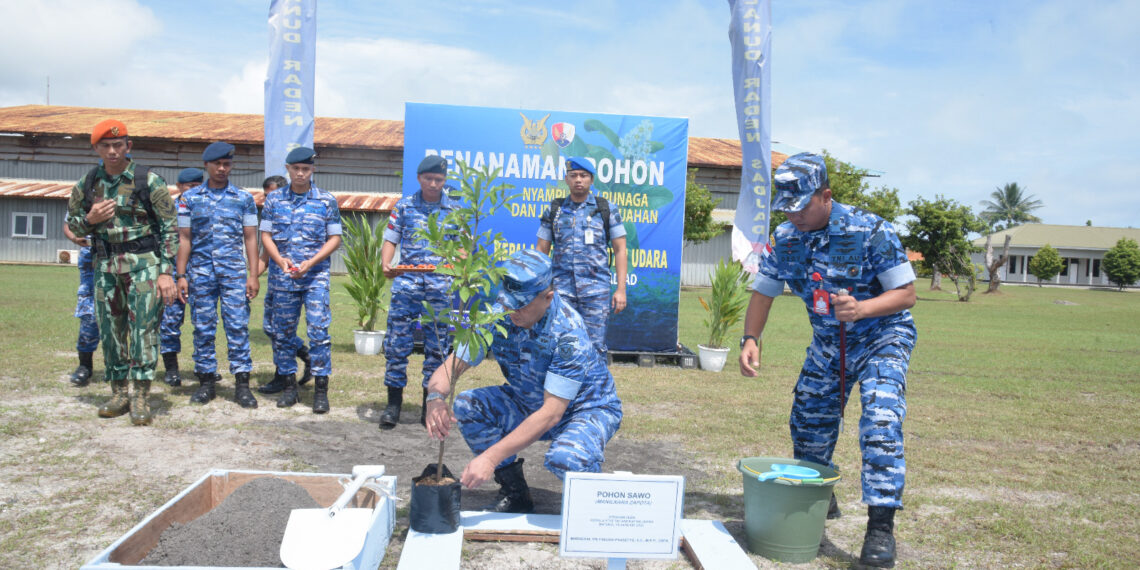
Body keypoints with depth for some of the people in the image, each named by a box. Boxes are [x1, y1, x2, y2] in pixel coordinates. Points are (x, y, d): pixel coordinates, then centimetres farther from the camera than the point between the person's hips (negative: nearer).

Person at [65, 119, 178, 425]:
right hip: (105, 265, 4)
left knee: (143, 329, -7)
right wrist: (90, 220, -8)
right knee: (110, 331, 8)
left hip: (143, 263, -4)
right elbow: (71, 223, 17)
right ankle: (118, 394, 19)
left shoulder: (149, 181, -5)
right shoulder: (87, 184, 7)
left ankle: (140, 397, -1)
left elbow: (169, 228, -5)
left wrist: (166, 272, -12)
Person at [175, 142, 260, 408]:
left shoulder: (244, 199, 7)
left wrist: (253, 275, -1)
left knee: (238, 326, -4)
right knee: (203, 328, 5)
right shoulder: (189, 198, 8)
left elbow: (250, 238, 6)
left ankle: (242, 383, 0)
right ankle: (206, 381, 14)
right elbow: (184, 239, 8)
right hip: (200, 272, 1)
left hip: (234, 271, -1)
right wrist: (181, 276, 2)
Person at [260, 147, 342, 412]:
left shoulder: (327, 201, 1)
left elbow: (335, 238, 1)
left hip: (315, 275, -2)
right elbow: (265, 234, 7)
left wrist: (310, 262, -13)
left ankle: (321, 389, -2)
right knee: (283, 331, 7)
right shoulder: (274, 199, 7)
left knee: (318, 330, -8)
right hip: (282, 276, 3)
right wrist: (280, 259, -11)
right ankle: (289, 385, 19)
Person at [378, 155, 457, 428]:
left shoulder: (454, 210, 8)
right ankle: (393, 402, 7)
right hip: (406, 280, 0)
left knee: (437, 344, 5)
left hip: (441, 284, 0)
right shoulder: (404, 206, 8)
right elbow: (390, 240, 7)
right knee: (397, 341, -3)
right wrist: (386, 264, -11)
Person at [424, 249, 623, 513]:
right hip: (531, 404, 6)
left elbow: (551, 414, -34)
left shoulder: (568, 333, -31)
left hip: (587, 408, -6)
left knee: (564, 459, -38)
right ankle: (514, 493, 1)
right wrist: (435, 398, -39)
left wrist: (491, 457, -40)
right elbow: (451, 366, -14)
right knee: (466, 404, -16)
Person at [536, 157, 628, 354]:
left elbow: (620, 250, 5)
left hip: (596, 291, -1)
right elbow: (542, 251, 12)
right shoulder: (553, 210, 11)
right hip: (561, 290, 1)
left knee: (595, 348, -1)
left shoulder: (607, 210, 7)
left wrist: (621, 289, -2)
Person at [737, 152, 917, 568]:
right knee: (809, 421, 10)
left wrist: (861, 308, -40)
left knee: (880, 422, -22)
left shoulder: (871, 232, -25)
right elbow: (763, 292, -1)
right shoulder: (786, 238, -10)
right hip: (827, 343, 6)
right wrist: (750, 339, -16)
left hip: (882, 337, -5)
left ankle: (881, 527, -16)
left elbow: (906, 293, -22)